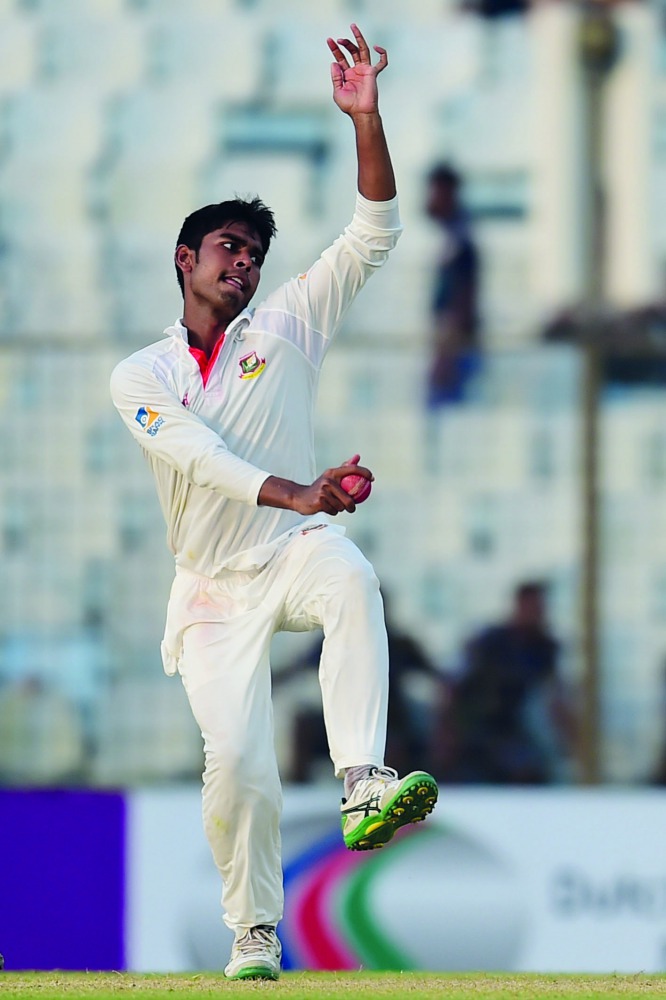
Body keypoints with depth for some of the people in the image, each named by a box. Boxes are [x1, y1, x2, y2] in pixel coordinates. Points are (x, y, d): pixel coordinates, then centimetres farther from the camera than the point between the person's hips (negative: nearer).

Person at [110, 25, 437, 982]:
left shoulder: (287, 325, 6)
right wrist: (295, 493, -34)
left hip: (294, 548, 0)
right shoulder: (140, 377, 1)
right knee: (238, 763, -12)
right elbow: (200, 456, -17)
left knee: (350, 579, -38)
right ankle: (253, 932, 9)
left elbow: (374, 235, -2)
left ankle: (364, 789, -47)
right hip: (214, 584, 0)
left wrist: (366, 118, -15)